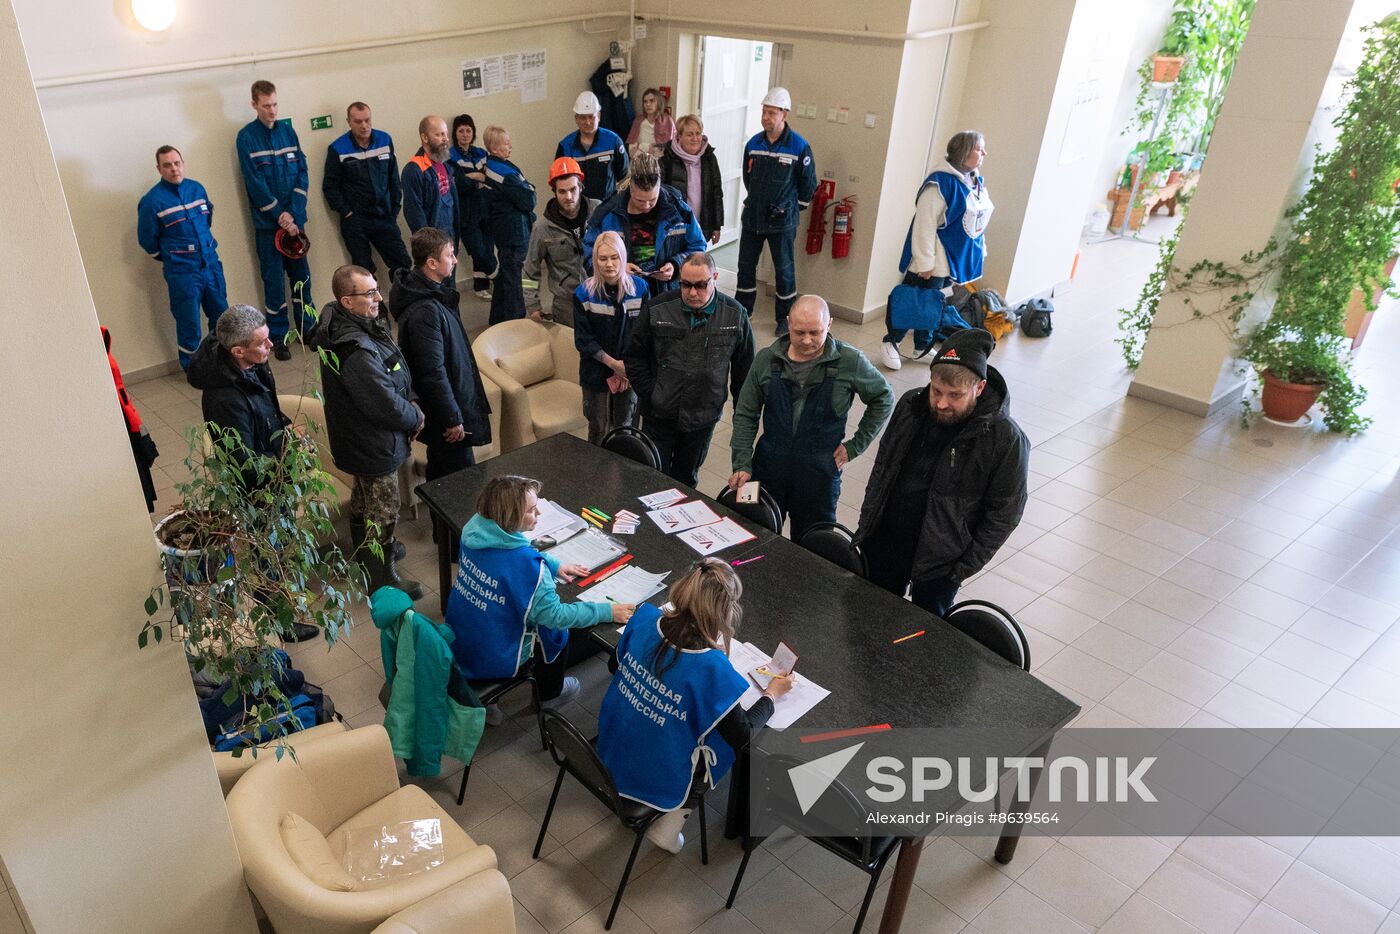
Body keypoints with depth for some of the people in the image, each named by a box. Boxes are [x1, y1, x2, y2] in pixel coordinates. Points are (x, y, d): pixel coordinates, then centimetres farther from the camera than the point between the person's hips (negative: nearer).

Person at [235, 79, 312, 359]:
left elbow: (302, 171, 2)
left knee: (302, 275, 10)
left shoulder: (287, 130, 7)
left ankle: (307, 328, 22)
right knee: (274, 280, 2)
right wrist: (280, 215, -14)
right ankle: (278, 337, 10)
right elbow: (254, 182, -10)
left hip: (294, 218, 3)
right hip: (267, 221, -3)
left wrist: (294, 212, -9)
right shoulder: (246, 137, -5)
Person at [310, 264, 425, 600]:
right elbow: (388, 406, -31)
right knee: (383, 511, 9)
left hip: (359, 437, 10)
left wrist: (409, 402, -6)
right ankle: (382, 579, 28)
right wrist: (416, 417, -11)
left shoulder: (348, 323, -5)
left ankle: (365, 550, 54)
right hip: (373, 446, -10)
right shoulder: (355, 352, -37)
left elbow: (394, 375, 7)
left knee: (363, 496, 30)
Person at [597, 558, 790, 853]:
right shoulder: (712, 669, -32)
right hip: (658, 779, -5)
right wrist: (771, 694, 1)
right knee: (730, 737, 17)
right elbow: (743, 735, -17)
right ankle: (670, 822, 14)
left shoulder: (644, 618, -17)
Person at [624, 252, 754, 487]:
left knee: (687, 476, 19)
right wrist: (649, 396, -7)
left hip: (703, 417, 1)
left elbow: (744, 369, 3)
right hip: (659, 414, -1)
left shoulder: (735, 315, -7)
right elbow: (634, 356, -1)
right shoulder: (657, 309, -10)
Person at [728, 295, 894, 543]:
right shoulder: (766, 359, -4)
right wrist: (742, 464, -7)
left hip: (819, 475, -2)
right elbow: (745, 415, 2)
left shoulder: (850, 362, -9)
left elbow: (883, 398, 5)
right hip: (768, 467, 2)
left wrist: (856, 446, 1)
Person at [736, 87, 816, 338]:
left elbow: (808, 183, -2)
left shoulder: (799, 147, -12)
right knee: (746, 265, 11)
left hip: (782, 221, -4)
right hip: (752, 217, 4)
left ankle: (784, 318, 19)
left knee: (784, 270, 6)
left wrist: (795, 208, 5)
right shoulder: (754, 143, 1)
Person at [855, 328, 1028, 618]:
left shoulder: (1006, 439, -21)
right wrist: (867, 521, 6)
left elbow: (1004, 513, -13)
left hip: (941, 563, -4)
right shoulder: (910, 406, -8)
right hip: (883, 542, 4)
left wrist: (967, 566, -13)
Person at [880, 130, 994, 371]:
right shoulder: (941, 182, -20)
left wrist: (980, 251, 18)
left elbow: (978, 221, 18)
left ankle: (923, 347, 30)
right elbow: (925, 225, -22)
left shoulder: (977, 182, 8)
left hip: (956, 259, 8)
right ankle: (890, 342, 20)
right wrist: (925, 262, -22)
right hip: (935, 261, -8)